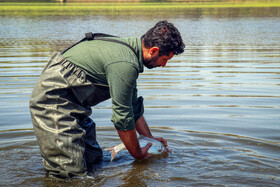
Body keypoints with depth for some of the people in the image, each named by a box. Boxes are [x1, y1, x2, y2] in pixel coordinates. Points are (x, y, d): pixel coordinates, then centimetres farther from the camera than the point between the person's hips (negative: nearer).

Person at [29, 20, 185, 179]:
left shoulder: (129, 49, 9)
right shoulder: (124, 64, -24)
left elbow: (134, 105, 21)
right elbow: (123, 117, -17)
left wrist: (150, 138, 26)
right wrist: (138, 154, -2)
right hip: (53, 98, -10)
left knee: (94, 159, 14)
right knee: (73, 172, -14)